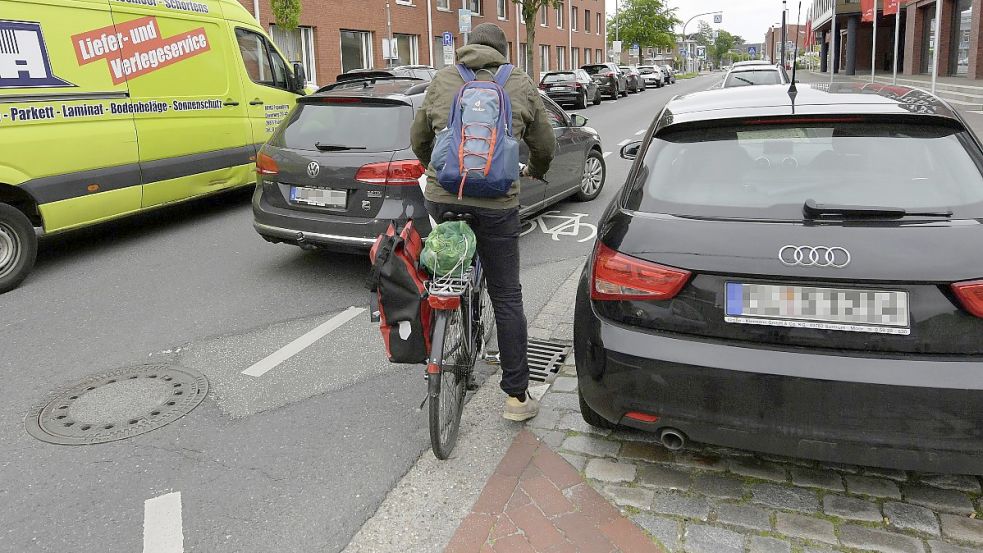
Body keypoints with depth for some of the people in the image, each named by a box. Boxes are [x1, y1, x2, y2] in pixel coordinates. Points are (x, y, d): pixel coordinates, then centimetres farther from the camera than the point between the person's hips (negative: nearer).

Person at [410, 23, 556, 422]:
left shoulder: (442, 80, 12)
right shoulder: (522, 86, 9)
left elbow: (418, 138, 19)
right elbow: (545, 146, 16)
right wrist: (535, 171, 38)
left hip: (441, 195, 2)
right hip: (497, 202, -2)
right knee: (506, 297, 5)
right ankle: (517, 396, 10)